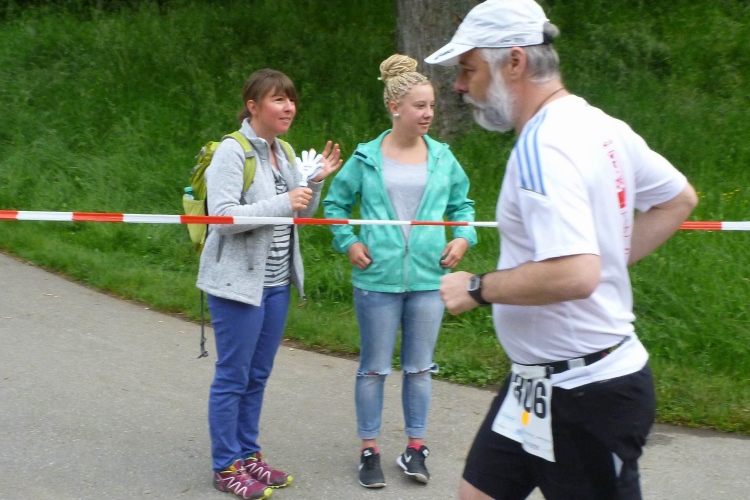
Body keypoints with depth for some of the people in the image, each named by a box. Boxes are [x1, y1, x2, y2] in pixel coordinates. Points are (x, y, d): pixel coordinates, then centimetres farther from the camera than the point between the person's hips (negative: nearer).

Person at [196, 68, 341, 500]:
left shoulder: (284, 152, 10)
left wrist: (315, 182, 0)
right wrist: (283, 203, -22)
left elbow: (298, 215, 16)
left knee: (258, 375, 15)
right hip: (238, 282, -7)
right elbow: (222, 216, -21)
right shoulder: (233, 151, -13)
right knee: (233, 376, 1)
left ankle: (248, 455, 28)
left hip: (276, 282, 8)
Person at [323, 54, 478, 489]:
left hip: (429, 278, 2)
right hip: (378, 278, -2)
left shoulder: (442, 157, 3)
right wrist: (348, 242, -2)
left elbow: (462, 203, 16)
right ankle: (370, 449, 20)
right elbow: (336, 203, 10)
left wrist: (463, 237, -1)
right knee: (374, 367, 8)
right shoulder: (366, 158, -1)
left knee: (420, 367, 11)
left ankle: (415, 448, 24)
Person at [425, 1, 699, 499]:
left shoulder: (542, 147, -22)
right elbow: (679, 198, 18)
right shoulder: (600, 125, 5)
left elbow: (574, 275, -33)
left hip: (581, 394, -9)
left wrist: (477, 287, -18)